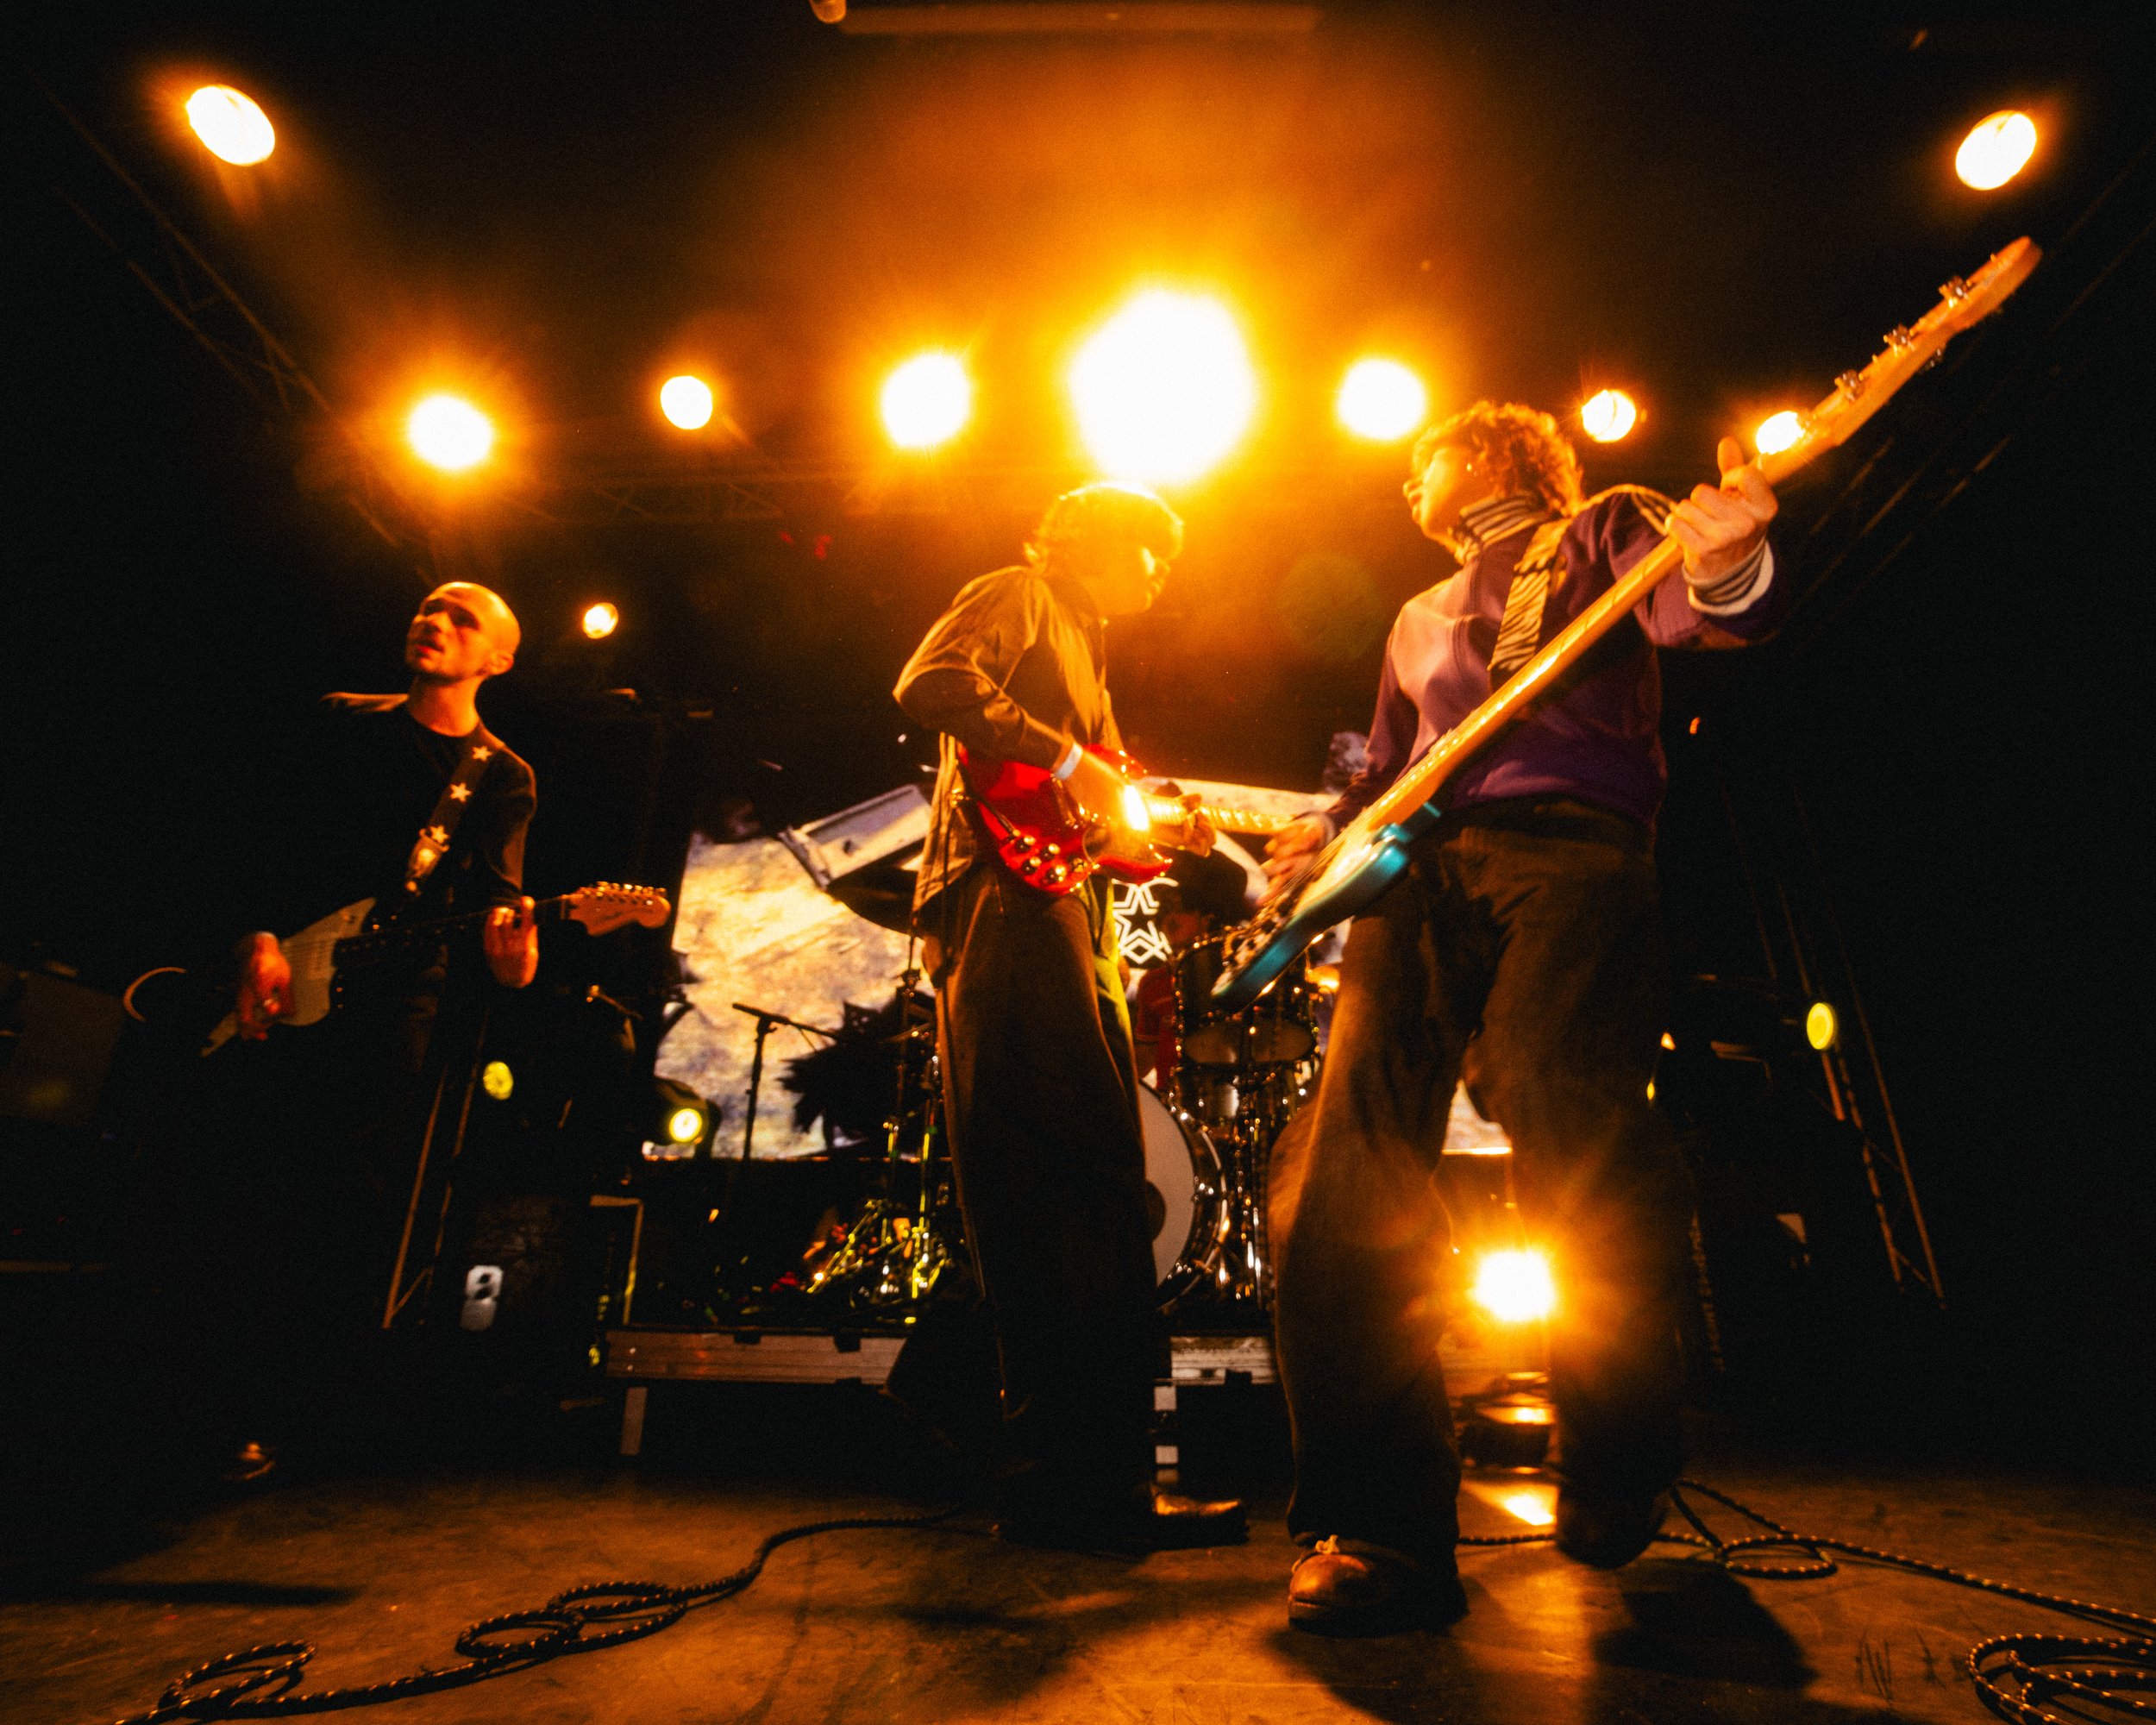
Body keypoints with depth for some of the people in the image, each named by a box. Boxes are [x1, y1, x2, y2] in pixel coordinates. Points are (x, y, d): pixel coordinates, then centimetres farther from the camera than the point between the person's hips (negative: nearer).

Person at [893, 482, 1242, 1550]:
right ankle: (1076, 1477, -9)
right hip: (1006, 900, -9)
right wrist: (1069, 760, -13)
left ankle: (1079, 1480, 14)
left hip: (1070, 920, 10)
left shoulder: (1085, 654, 34)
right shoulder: (1019, 597, 9)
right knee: (1080, 1183, -16)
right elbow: (930, 685, -11)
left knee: (1097, 1194, 6)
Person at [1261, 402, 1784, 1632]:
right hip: (1422, 869, 5)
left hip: (1570, 847, -4)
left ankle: (1617, 1488, 5)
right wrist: (1332, 832, 11)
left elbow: (1688, 615, 0)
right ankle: (1384, 1529, -9)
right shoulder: (1419, 618, 36)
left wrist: (1725, 569, -23)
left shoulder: (1603, 532, 21)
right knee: (1346, 1172, -15)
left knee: (1575, 1146, -20)